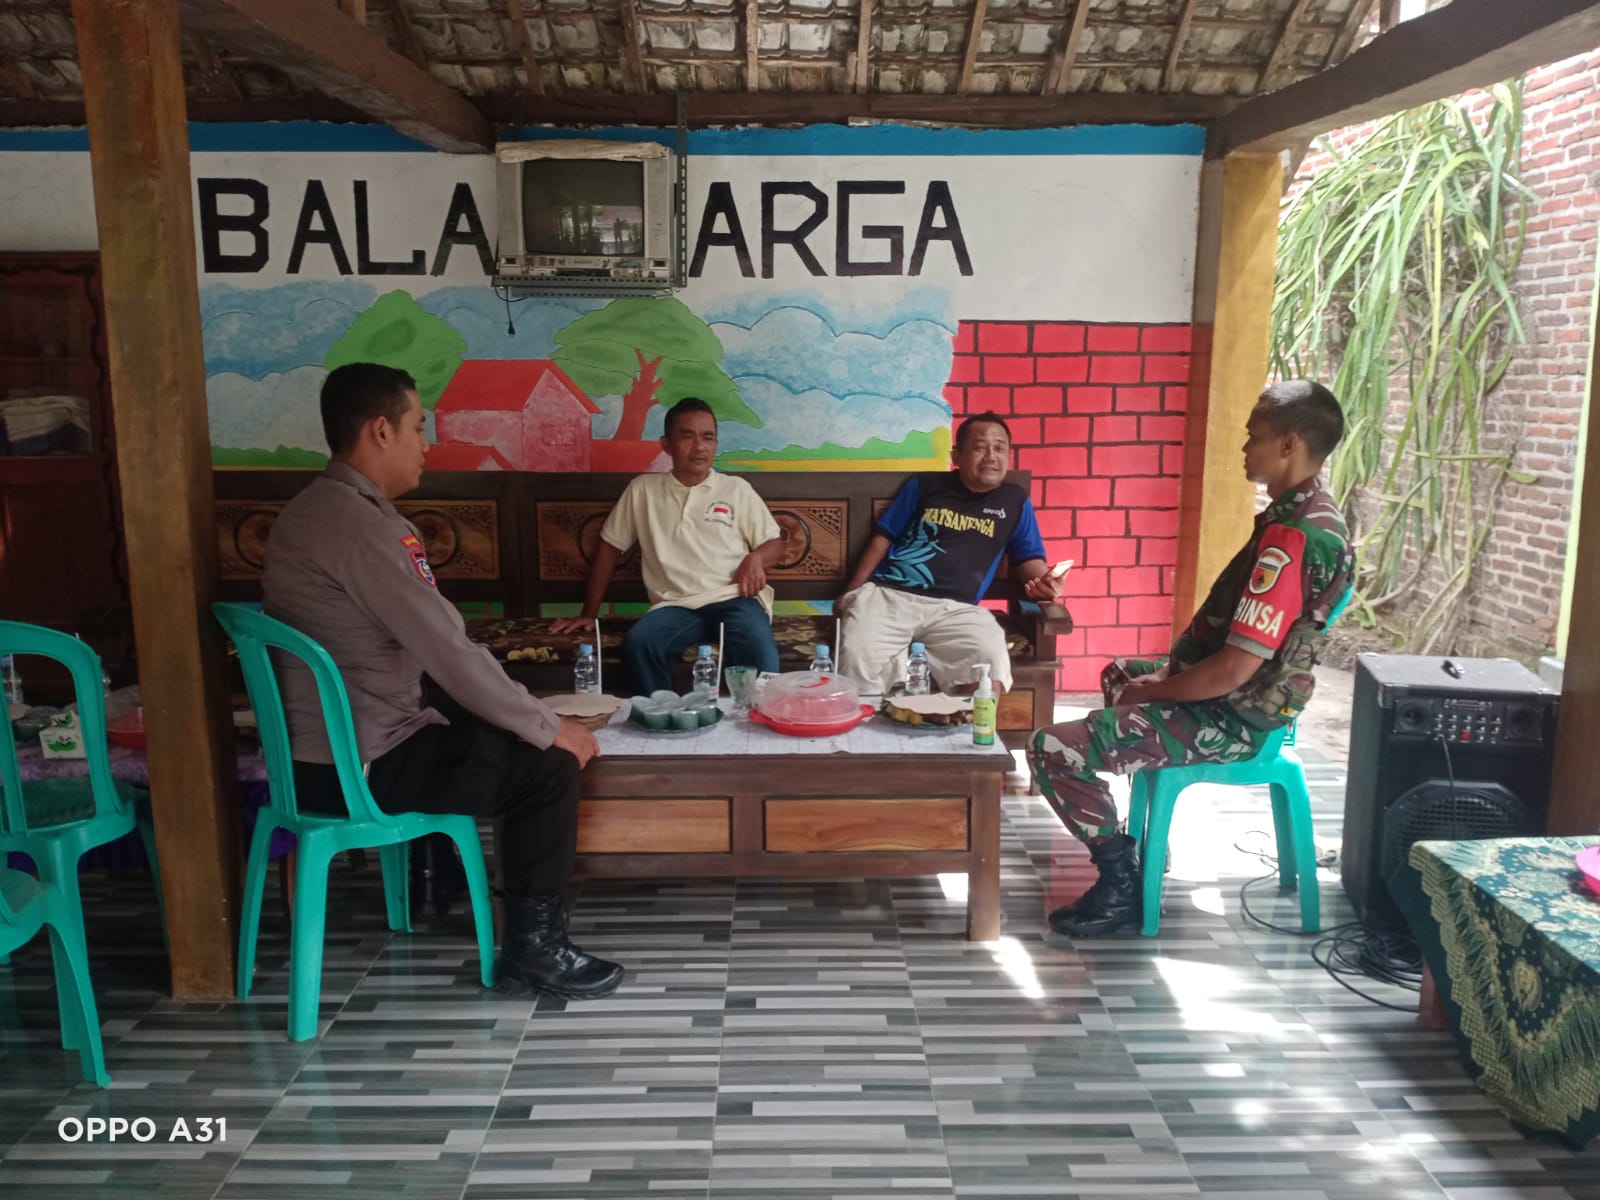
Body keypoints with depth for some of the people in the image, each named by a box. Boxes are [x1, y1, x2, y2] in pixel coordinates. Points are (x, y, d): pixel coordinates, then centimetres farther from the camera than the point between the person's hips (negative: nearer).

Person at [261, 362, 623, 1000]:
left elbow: (427, 645, 12)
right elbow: (450, 653, -23)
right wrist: (550, 727, -11)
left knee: (477, 726, 25)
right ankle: (534, 950, 6)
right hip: (357, 766, -10)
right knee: (549, 766, -5)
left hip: (317, 746, 10)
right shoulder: (361, 525, -22)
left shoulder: (311, 511, 10)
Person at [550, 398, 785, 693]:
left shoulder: (737, 489, 13)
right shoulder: (643, 490, 13)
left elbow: (775, 543, 17)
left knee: (760, 649, -34)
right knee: (638, 643, -31)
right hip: (676, 606, 1)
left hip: (735, 600, 0)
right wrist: (589, 612, 15)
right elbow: (610, 546, 17)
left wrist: (756, 558, -8)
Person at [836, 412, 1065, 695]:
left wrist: (1042, 580, -2)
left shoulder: (1015, 501, 17)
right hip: (887, 595, 0)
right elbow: (883, 539, 16)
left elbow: (1027, 558, 22)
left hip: (956, 609, 1)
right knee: (856, 659, -30)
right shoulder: (924, 485, 14)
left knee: (991, 666, -31)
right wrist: (853, 591, 9)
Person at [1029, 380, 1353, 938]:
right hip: (1240, 697, 11)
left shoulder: (1291, 539, -28)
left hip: (1227, 718, -11)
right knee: (1118, 673, 35)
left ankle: (1122, 879, -1)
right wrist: (1168, 671, 12)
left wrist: (1150, 691, -15)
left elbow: (1234, 669, -30)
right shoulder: (1314, 515, 5)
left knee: (1052, 749, -17)